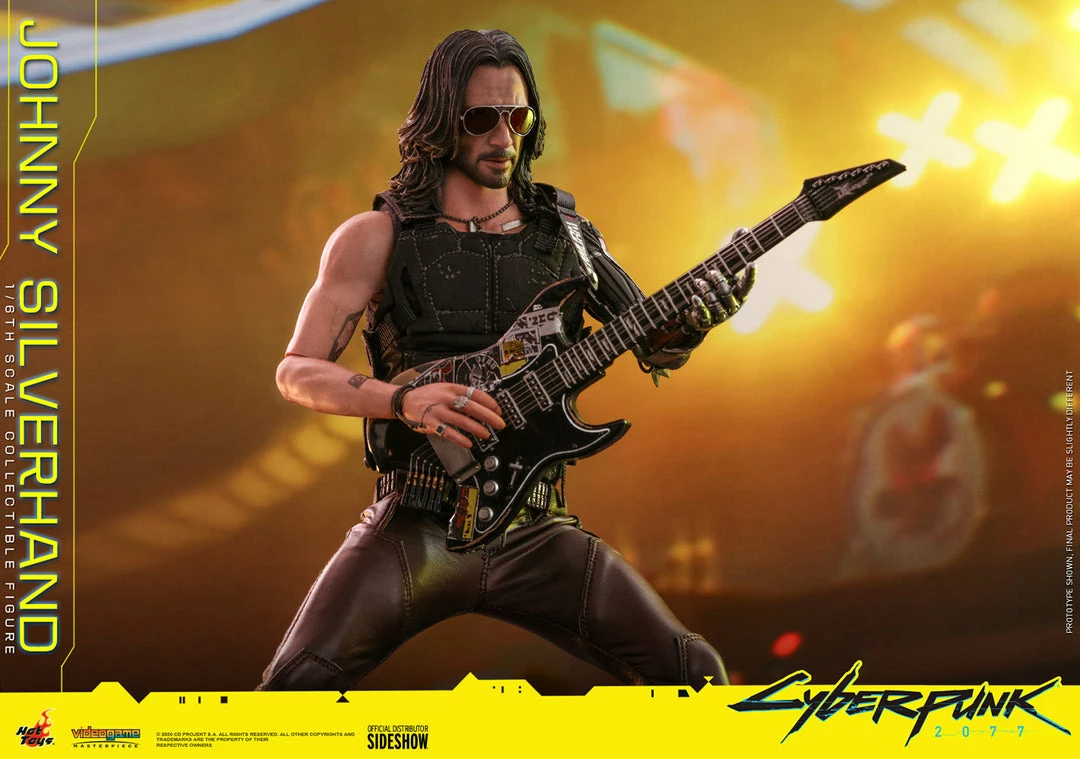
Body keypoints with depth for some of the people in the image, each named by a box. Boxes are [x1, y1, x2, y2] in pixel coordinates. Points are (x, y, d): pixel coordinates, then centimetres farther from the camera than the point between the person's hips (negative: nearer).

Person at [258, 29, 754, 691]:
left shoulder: (564, 236, 12)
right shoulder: (379, 236, 3)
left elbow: (653, 348, 13)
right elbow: (298, 371, -1)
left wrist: (688, 325, -11)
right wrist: (405, 399, -18)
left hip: (535, 530, 3)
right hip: (418, 526, -3)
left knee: (695, 674, -8)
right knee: (303, 677, -25)